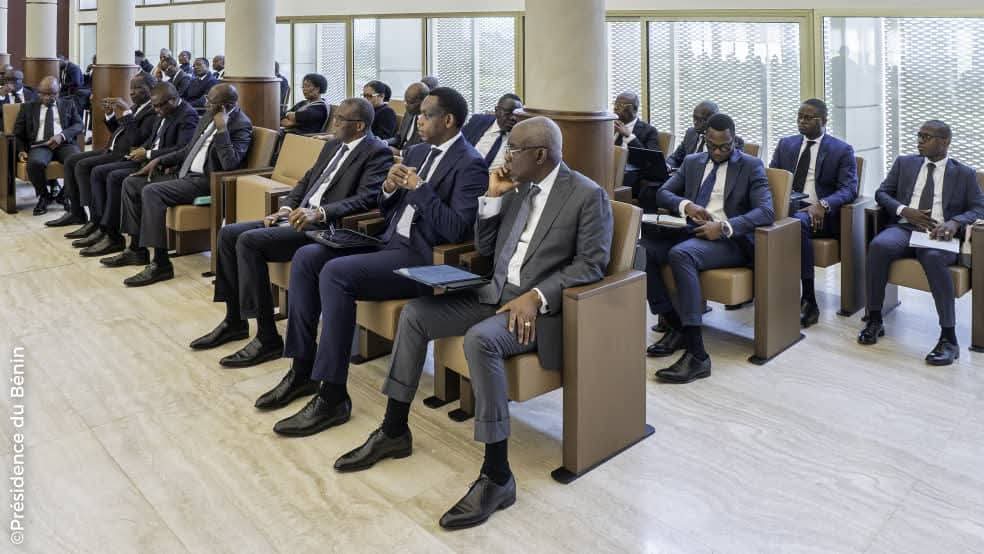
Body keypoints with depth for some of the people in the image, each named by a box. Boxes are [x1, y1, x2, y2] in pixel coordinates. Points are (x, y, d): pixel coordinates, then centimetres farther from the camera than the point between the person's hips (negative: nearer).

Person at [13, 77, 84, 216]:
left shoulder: (68, 104, 20)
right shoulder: (28, 108, 20)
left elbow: (78, 125, 6)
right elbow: (18, 133, 16)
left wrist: (61, 136, -13)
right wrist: (21, 150, -4)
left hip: (65, 143, 0)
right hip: (39, 145, 0)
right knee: (35, 163, -36)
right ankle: (44, 196, -7)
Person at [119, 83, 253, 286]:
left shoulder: (240, 125, -14)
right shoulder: (209, 116, 13)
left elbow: (230, 164, -28)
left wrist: (222, 129, -27)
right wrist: (159, 161, 13)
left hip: (205, 182, -10)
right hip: (184, 174, 10)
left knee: (151, 192, -27)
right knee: (131, 183, 6)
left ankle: (161, 264, -23)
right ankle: (136, 247, 9)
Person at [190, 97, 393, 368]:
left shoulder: (377, 152, -8)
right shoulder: (332, 146, 19)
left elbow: (367, 198, -21)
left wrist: (319, 213, -31)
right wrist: (286, 209, 5)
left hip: (326, 226, -9)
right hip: (301, 217, 9)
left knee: (249, 241, -24)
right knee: (229, 233, 2)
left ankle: (268, 338, -18)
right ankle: (234, 322, 12)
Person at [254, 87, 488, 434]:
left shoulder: (470, 165, -9)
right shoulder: (418, 152, 18)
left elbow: (457, 230, -20)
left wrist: (419, 188, -17)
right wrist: (389, 188, -1)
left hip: (421, 259, -9)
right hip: (391, 243, 9)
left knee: (335, 273, -28)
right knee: (306, 257, -5)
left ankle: (332, 397, -21)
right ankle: (303, 370, 2)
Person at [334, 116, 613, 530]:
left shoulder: (589, 196, -9)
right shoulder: (518, 187, 13)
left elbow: (591, 264, -15)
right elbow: (484, 248, 15)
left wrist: (535, 297, -25)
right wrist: (493, 197, 1)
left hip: (541, 306, -8)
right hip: (496, 293, 8)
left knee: (480, 339, -36)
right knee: (414, 313, -5)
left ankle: (497, 476, -27)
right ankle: (394, 431, 7)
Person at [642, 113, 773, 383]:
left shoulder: (751, 166, 4)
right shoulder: (692, 161, 18)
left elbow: (766, 211, -9)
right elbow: (663, 193, 14)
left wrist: (724, 226, -24)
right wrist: (686, 205, -9)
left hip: (730, 240, -5)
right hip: (693, 232, 5)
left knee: (680, 254, -37)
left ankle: (697, 355, -38)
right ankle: (675, 325, -10)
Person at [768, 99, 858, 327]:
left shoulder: (842, 150, 5)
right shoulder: (786, 144, 18)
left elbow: (848, 189, -5)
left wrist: (822, 205, -26)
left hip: (820, 214, -3)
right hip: (786, 208, 3)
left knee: (798, 223, -38)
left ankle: (808, 301, -33)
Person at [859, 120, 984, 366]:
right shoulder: (904, 163, 19)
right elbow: (882, 193, 14)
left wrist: (955, 223, -16)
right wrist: (905, 210, -6)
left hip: (939, 235, -2)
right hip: (904, 228, 2)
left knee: (933, 257, -38)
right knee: (878, 245, -33)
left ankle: (948, 337, -33)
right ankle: (875, 320, -21)